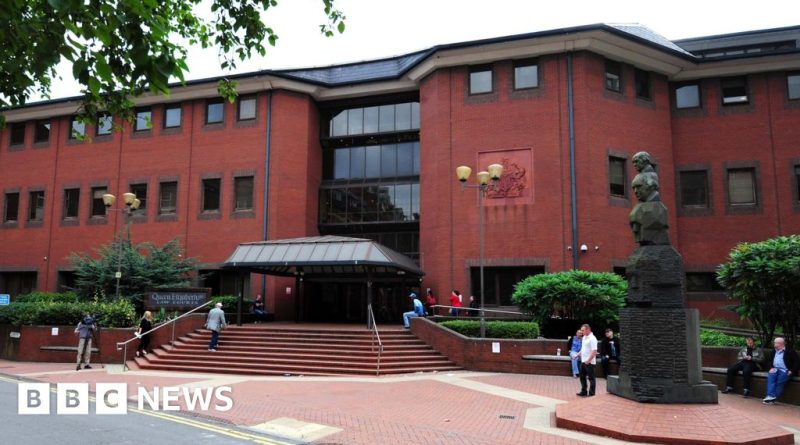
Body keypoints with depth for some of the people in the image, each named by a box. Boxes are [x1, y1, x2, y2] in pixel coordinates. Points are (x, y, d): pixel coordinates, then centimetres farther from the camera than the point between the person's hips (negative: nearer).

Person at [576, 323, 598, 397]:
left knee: (591, 378, 1)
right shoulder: (584, 338, 12)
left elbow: (594, 351, -22)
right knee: (582, 376, 15)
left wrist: (588, 360, -23)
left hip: (589, 362, -9)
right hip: (583, 361, 9)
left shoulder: (592, 338, -16)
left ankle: (591, 393, 8)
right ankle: (584, 392, 25)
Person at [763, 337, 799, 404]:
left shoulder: (790, 352, 3)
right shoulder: (773, 351, 22)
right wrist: (771, 367, 6)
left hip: (785, 371, -4)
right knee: (770, 377, -28)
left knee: (780, 380, -32)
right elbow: (769, 360, 26)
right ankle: (770, 396, -39)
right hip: (775, 369, 4)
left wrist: (792, 371, -12)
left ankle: (774, 398, -33)